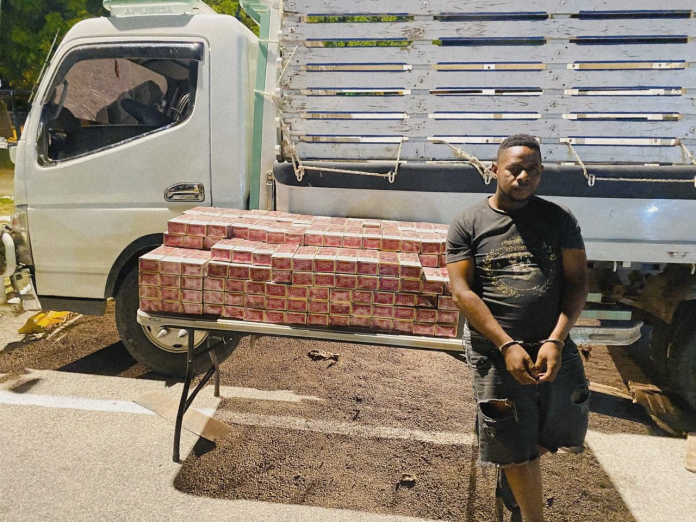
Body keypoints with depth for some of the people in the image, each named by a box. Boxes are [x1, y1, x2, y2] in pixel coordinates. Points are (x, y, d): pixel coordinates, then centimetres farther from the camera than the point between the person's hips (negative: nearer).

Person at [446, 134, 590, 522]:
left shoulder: (559, 219, 3)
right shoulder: (469, 224, -2)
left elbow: (577, 281, -1)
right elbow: (462, 290, -9)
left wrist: (556, 340, -15)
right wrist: (507, 345, -17)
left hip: (555, 348, 3)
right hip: (496, 353, -3)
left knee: (561, 432, 19)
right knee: (518, 452, 9)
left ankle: (507, 465, 49)